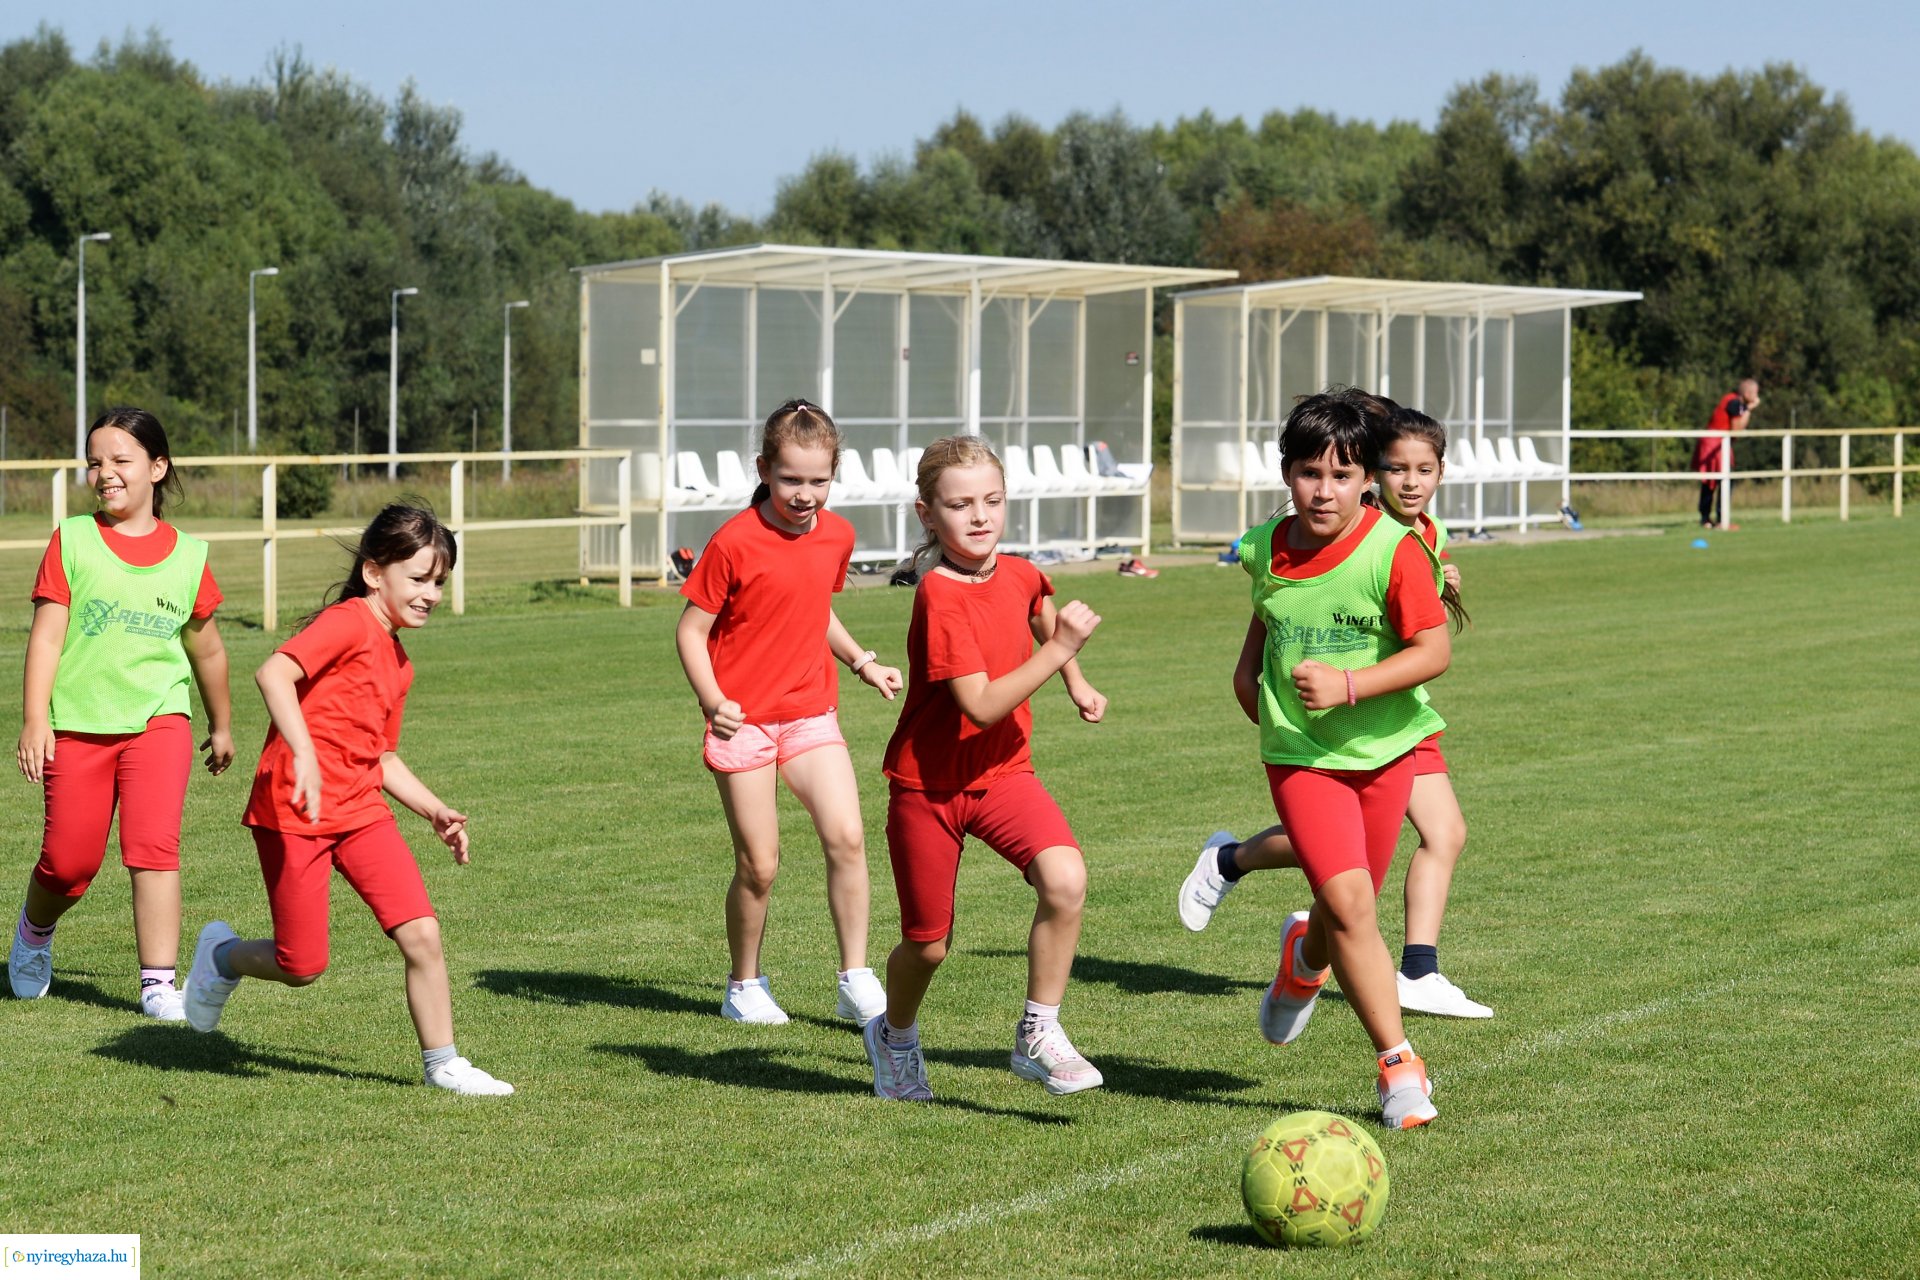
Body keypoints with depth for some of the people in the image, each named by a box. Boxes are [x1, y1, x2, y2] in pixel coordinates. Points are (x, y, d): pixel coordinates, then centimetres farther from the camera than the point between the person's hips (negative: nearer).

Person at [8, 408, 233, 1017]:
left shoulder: (188, 555, 5)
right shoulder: (72, 540, 1)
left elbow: (206, 649, 18)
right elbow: (47, 633, -4)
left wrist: (221, 725, 27)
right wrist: (35, 719, -13)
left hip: (158, 719, 0)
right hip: (77, 722, 0)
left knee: (153, 844, -15)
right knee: (71, 858, 2)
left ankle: (159, 984, -11)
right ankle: (35, 928, 35)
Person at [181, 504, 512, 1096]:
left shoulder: (399, 662, 16)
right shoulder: (348, 623, -13)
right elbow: (273, 673, -28)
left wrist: (435, 811, 12)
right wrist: (304, 756, -38)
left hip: (361, 810, 7)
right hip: (294, 813, -7)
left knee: (422, 935, -7)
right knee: (302, 968, -2)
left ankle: (442, 1065, 5)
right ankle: (223, 956, 30)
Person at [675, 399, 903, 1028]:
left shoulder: (837, 535, 4)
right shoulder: (734, 543, -13)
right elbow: (691, 629, -9)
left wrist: (860, 659, 12)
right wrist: (712, 701, -22)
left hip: (811, 712, 4)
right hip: (744, 719, -4)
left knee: (847, 837, -13)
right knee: (759, 865, -1)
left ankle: (857, 982, -4)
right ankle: (744, 987, 21)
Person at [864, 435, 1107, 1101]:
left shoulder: (1019, 575, -2)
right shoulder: (940, 598, -23)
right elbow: (981, 704, -29)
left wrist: (1077, 683, 21)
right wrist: (1057, 650, -32)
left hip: (1003, 772, 4)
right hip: (929, 783, -4)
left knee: (1065, 880, -24)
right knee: (929, 944, 8)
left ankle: (1038, 1036, -8)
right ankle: (894, 1035, 42)